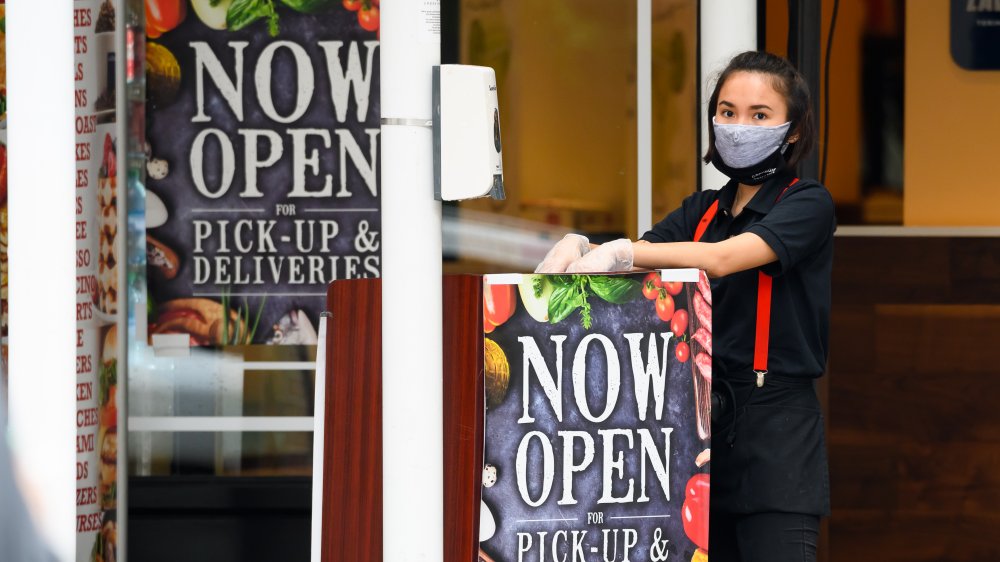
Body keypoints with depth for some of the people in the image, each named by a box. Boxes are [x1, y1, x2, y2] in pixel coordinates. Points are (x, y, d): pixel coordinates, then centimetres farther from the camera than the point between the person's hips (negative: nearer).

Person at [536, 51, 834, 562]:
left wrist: (621, 252, -25)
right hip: (703, 419, 6)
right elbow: (636, 258, 5)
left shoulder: (808, 204, -4)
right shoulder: (703, 210, 17)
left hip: (776, 428, -6)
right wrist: (577, 249, -16)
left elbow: (723, 258, -19)